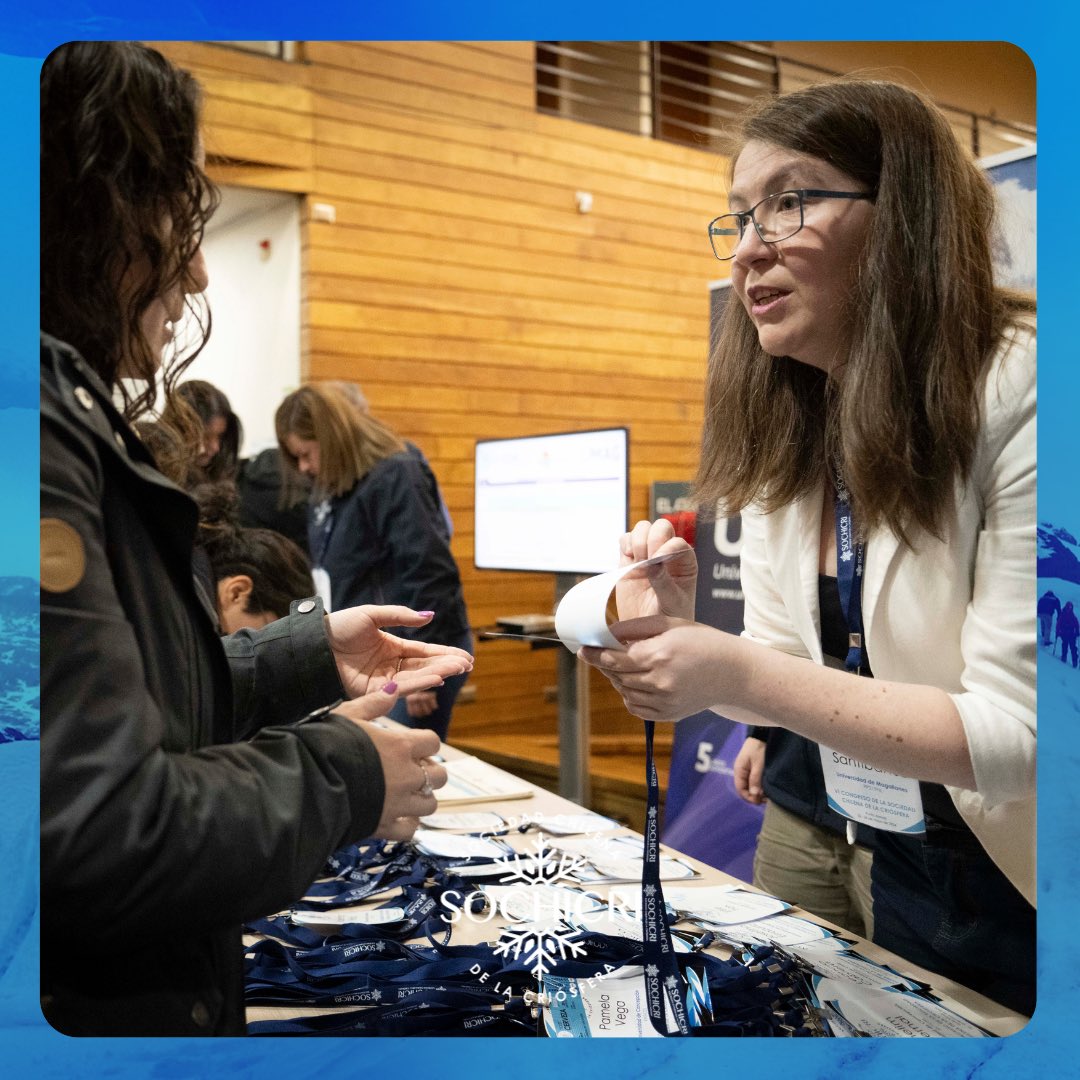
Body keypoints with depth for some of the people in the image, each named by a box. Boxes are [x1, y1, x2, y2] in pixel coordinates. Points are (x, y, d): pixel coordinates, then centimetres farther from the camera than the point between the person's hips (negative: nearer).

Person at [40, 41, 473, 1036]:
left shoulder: (69, 424, 9)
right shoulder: (42, 440, -23)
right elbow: (98, 832, -27)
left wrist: (308, 657, 12)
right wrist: (343, 778, -13)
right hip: (89, 1004, -9)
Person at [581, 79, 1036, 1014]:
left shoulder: (1017, 392, -24)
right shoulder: (782, 433, -2)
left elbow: (1019, 732, -25)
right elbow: (789, 671, 1)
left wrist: (739, 675, -33)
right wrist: (684, 640, -20)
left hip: (1023, 896, -6)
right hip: (900, 876, 6)